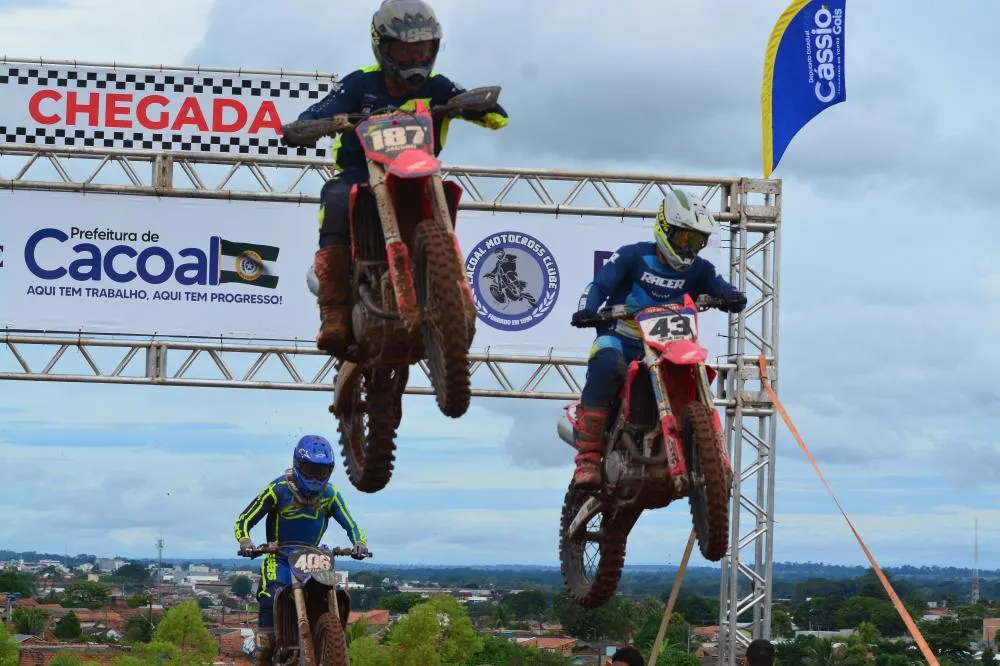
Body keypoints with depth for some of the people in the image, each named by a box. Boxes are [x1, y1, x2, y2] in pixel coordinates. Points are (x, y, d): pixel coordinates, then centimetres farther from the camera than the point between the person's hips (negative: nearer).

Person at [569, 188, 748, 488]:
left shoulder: (699, 270, 10)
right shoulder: (632, 256, 0)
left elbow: (722, 289, -6)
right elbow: (600, 284, -11)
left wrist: (732, 298, -31)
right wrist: (587, 309, -33)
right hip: (620, 339, -4)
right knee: (606, 367, -35)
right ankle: (588, 458, -37)